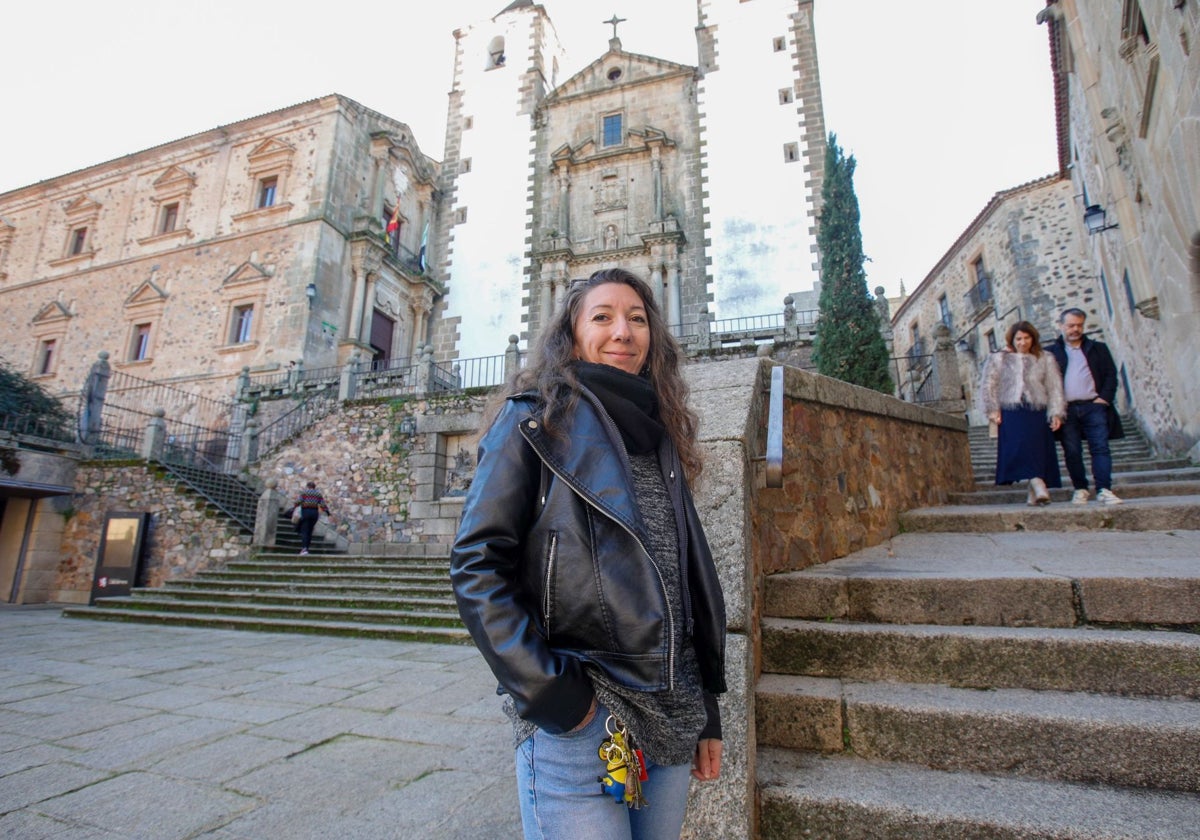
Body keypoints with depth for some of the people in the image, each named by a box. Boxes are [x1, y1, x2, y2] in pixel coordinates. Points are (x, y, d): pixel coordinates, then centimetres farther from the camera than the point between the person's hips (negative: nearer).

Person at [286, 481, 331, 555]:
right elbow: (323, 504, 9)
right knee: (310, 531, 11)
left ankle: (304, 548, -20)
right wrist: (328, 513, 15)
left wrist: (291, 509, -9)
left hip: (305, 512, -3)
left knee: (304, 531, -5)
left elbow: (298, 502, -8)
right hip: (315, 513, 3)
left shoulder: (304, 492, 3)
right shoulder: (318, 494, 12)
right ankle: (307, 547, 10)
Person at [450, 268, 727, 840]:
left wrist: (706, 712, 12)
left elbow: (694, 582, 12)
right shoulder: (536, 419, -4)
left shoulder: (659, 435, 11)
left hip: (670, 717, 6)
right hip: (576, 722, -5)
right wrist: (548, 691, -15)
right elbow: (477, 565, -11)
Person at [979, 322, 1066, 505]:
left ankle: (1034, 493, 1)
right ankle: (1038, 485, -26)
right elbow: (988, 386, 6)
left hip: (1038, 412, 2)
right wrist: (993, 409, -5)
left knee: (1038, 451, -3)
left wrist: (1056, 413, 0)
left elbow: (1054, 388, 11)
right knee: (1020, 447, -18)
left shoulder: (1045, 359, 17)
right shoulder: (999, 359, 12)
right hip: (1012, 412, -2)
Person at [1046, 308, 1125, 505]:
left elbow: (1111, 375, 10)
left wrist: (1104, 397, -2)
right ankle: (1080, 489, 10)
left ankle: (1104, 490, -7)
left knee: (1100, 448, -6)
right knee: (1072, 452, 0)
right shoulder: (1051, 352, 10)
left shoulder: (1098, 349, 16)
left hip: (1094, 406, 1)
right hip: (1066, 409, -1)